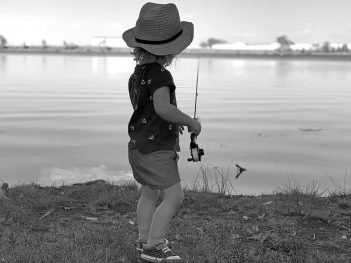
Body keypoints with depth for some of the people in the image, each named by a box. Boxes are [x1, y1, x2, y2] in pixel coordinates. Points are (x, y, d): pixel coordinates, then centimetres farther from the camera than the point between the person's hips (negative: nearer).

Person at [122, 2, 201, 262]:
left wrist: (173, 122, 23)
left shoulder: (138, 72, 10)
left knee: (149, 193, 20)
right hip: (156, 149, -10)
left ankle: (145, 239, 32)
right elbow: (163, 108, -35)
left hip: (139, 145, 10)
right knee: (174, 197, -5)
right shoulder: (160, 75, -21)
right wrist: (191, 122, -21)